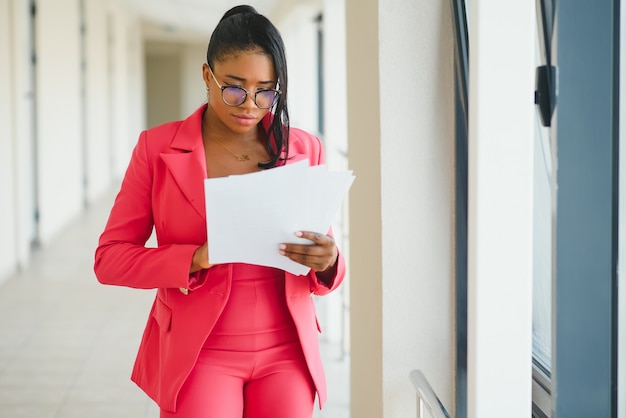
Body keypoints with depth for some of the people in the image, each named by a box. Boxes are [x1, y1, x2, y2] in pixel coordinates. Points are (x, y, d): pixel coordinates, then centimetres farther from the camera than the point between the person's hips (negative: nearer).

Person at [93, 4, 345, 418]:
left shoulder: (305, 149, 3)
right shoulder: (158, 148, -2)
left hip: (285, 353, 2)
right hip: (197, 353, -2)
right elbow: (109, 258, -3)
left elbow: (326, 270, 8)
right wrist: (195, 258, -19)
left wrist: (327, 261, -16)